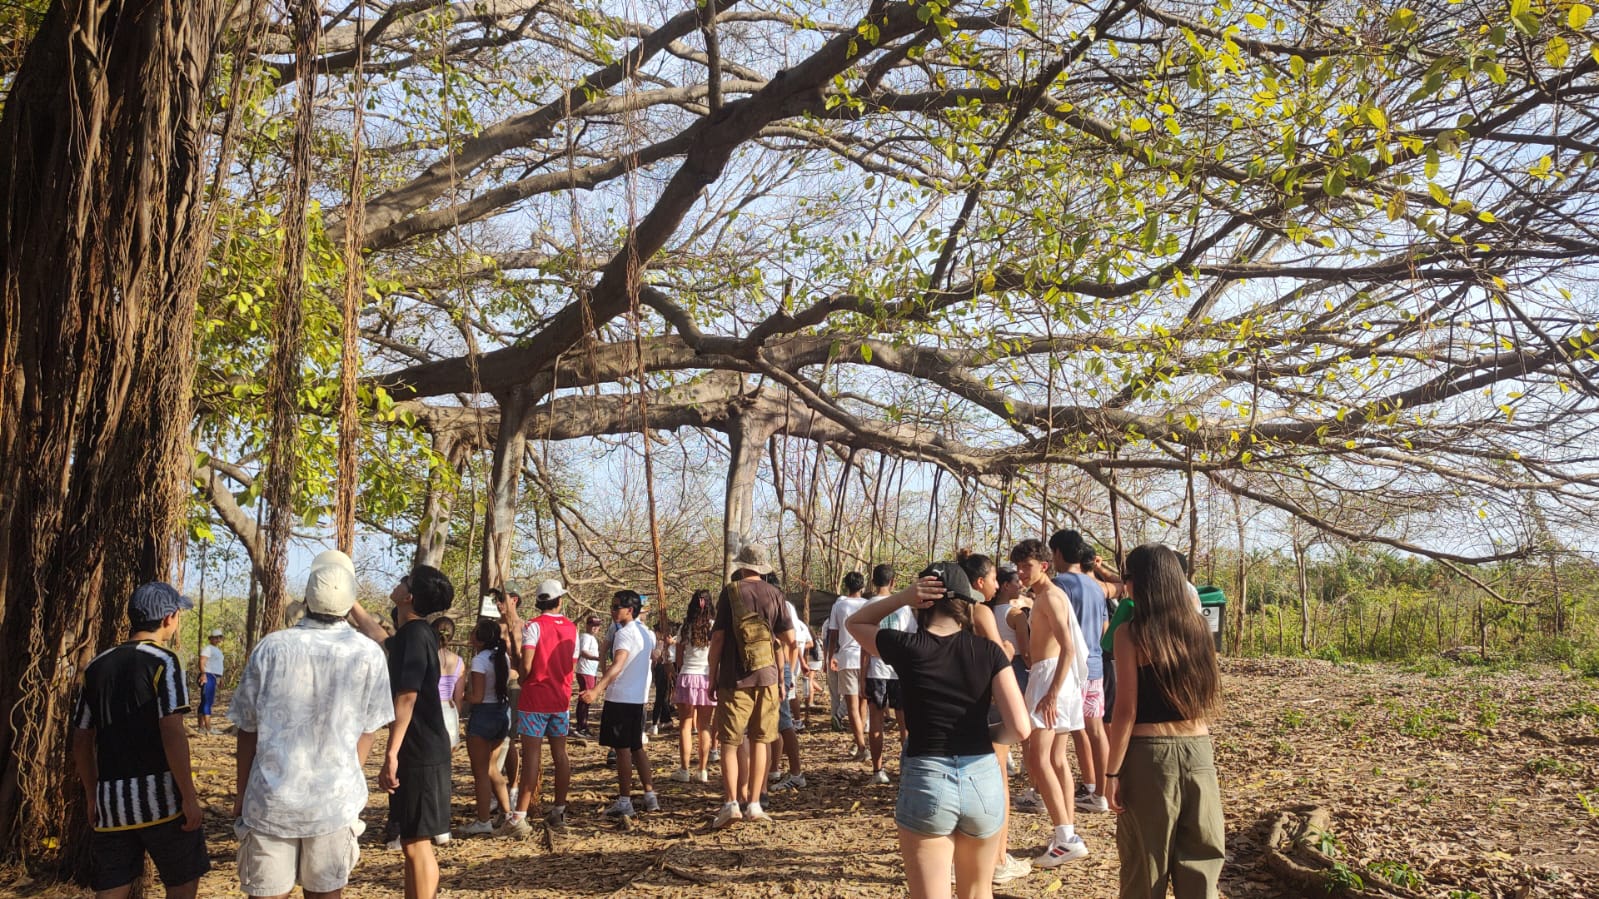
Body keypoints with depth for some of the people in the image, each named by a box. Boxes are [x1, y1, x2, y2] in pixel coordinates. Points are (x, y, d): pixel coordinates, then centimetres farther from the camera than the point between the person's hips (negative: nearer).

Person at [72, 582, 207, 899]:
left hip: (110, 801, 5)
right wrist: (189, 796, -11)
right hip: (159, 796, -5)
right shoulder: (162, 661, -9)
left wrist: (92, 796, 23)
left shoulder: (96, 667, 9)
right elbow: (172, 735, -16)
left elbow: (81, 744, 13)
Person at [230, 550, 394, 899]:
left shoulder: (271, 647, -8)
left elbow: (248, 730, -1)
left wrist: (240, 793, 12)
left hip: (270, 800, 0)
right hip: (336, 801, 1)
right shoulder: (369, 655, -7)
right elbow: (367, 731, 3)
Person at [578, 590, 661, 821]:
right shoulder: (646, 633, 11)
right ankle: (650, 796, 16)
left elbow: (617, 665, -31)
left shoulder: (624, 634, -16)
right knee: (637, 747, 16)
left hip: (620, 698, -8)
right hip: (639, 697, 9)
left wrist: (597, 689, -43)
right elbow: (653, 651, 31)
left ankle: (624, 802, 1)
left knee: (622, 749, -2)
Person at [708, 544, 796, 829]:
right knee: (759, 740, 9)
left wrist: (712, 676, 2)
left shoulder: (730, 592, -3)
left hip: (734, 677, -3)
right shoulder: (774, 594, 5)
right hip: (767, 677, 3)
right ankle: (753, 804, 10)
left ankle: (731, 803, -8)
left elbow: (717, 637, -6)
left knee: (729, 741, 2)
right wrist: (781, 675, 16)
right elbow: (789, 639, 2)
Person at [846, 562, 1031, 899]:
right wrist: (986, 738, 11)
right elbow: (1019, 728, -9)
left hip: (925, 782, -3)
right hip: (983, 778, 3)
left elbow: (854, 622, 13)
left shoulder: (907, 647, -7)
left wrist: (902, 597, 0)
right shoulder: (989, 651, -3)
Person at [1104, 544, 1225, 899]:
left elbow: (1127, 710, -12)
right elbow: (1205, 697, 11)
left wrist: (1112, 772, -7)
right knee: (1200, 859, 13)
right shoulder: (1197, 627, 3)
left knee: (1146, 861, 9)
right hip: (1198, 750, 4)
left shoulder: (1131, 633, -11)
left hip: (1150, 753, -4)